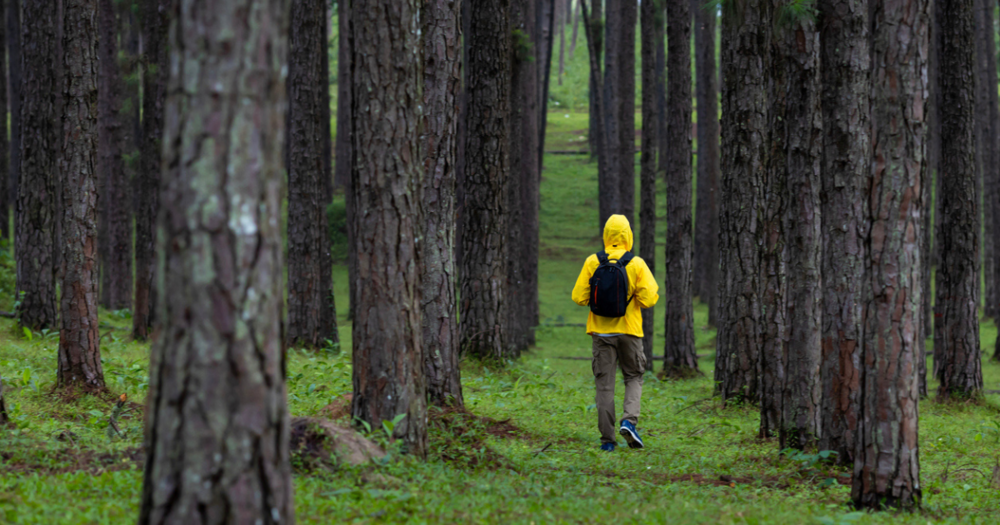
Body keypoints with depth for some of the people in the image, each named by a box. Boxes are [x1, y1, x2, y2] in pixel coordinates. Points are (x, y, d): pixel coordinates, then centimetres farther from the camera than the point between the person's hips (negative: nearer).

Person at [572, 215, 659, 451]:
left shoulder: (592, 263, -4)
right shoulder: (636, 264, -9)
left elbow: (579, 296, -4)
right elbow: (649, 298, -12)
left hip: (601, 332, 1)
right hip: (629, 331, -1)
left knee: (605, 384, 5)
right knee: (634, 378, 16)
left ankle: (607, 439, 2)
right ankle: (629, 420, -8)